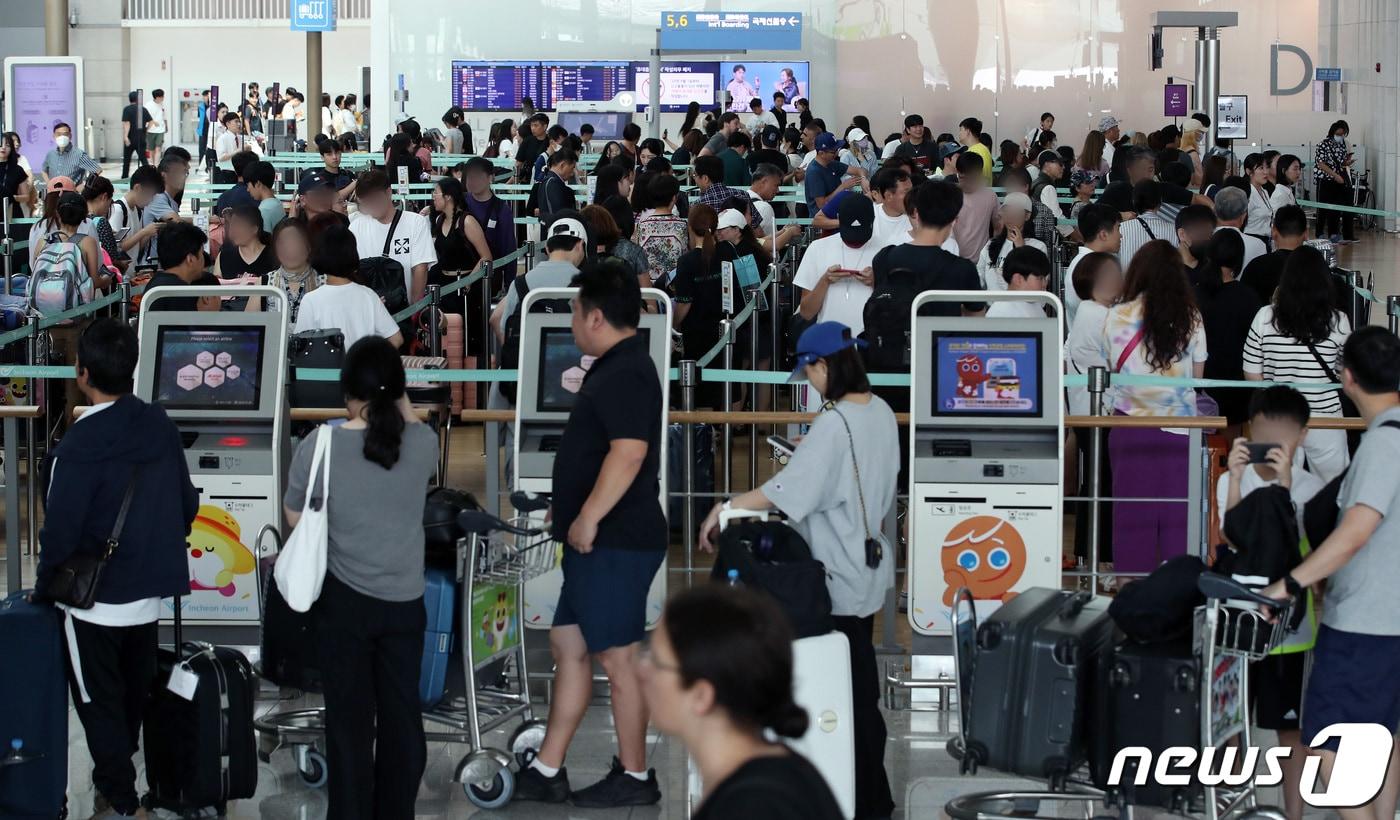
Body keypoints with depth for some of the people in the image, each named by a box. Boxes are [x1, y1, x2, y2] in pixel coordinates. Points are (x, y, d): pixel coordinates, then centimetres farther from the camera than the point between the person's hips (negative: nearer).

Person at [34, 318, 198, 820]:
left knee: (99, 702, 9)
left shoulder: (79, 446, -24)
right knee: (134, 694, 22)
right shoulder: (161, 427, -5)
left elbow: (60, 530, -21)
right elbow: (187, 505, 4)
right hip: (149, 593, 6)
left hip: (95, 601, -6)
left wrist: (44, 585, -4)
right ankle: (116, 775, 40)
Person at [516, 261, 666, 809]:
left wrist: (588, 518, -22)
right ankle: (546, 772, 17)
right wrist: (570, 512, 25)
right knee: (568, 646, 12)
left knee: (618, 658, -3)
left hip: (615, 542, -11)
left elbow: (629, 452, -27)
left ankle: (634, 777, 6)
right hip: (599, 542, 11)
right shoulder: (615, 369, 17)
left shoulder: (625, 373, -16)